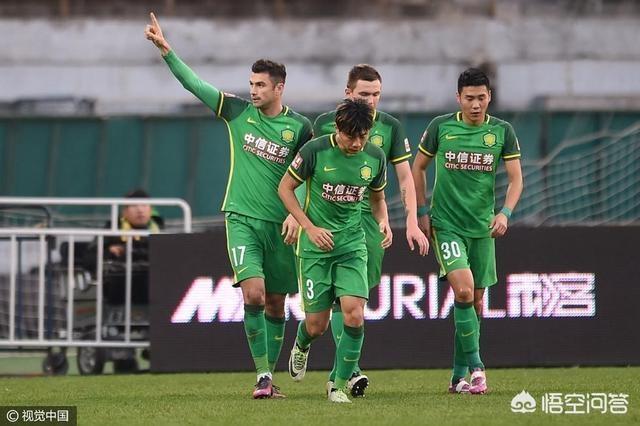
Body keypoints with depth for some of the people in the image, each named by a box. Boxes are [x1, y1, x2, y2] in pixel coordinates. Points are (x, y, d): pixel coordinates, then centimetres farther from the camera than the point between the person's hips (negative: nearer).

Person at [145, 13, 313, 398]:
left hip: (279, 223, 1)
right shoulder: (238, 113, 2)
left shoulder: (299, 127, -1)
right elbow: (194, 84, 1)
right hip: (242, 219, -1)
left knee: (275, 304, 7)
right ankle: (262, 375, -13)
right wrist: (165, 49, -6)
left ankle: (270, 377, 19)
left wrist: (297, 213, -9)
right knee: (253, 294, -17)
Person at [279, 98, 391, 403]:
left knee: (354, 314, -16)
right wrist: (310, 228, -10)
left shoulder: (374, 157, -1)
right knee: (317, 325, 0)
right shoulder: (315, 151, -13)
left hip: (352, 244, 2)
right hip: (316, 245, -2)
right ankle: (301, 345, 39)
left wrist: (383, 221, -5)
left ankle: (339, 386, -3)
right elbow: (285, 188, -2)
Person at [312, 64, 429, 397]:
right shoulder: (325, 123, 3)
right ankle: (350, 370, -19)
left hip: (369, 219, 2)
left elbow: (405, 177, 8)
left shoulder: (390, 127, 6)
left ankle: (336, 375, 12)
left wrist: (412, 222, -1)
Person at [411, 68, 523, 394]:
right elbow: (418, 167, 9)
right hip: (446, 224, -3)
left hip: (482, 226, 3)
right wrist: (422, 212, 4)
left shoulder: (502, 132, 0)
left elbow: (515, 178, 0)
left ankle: (459, 375, 19)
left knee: (475, 300, 7)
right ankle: (476, 367, -16)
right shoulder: (441, 127, -3)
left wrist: (505, 213, -16)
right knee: (463, 290, -20)